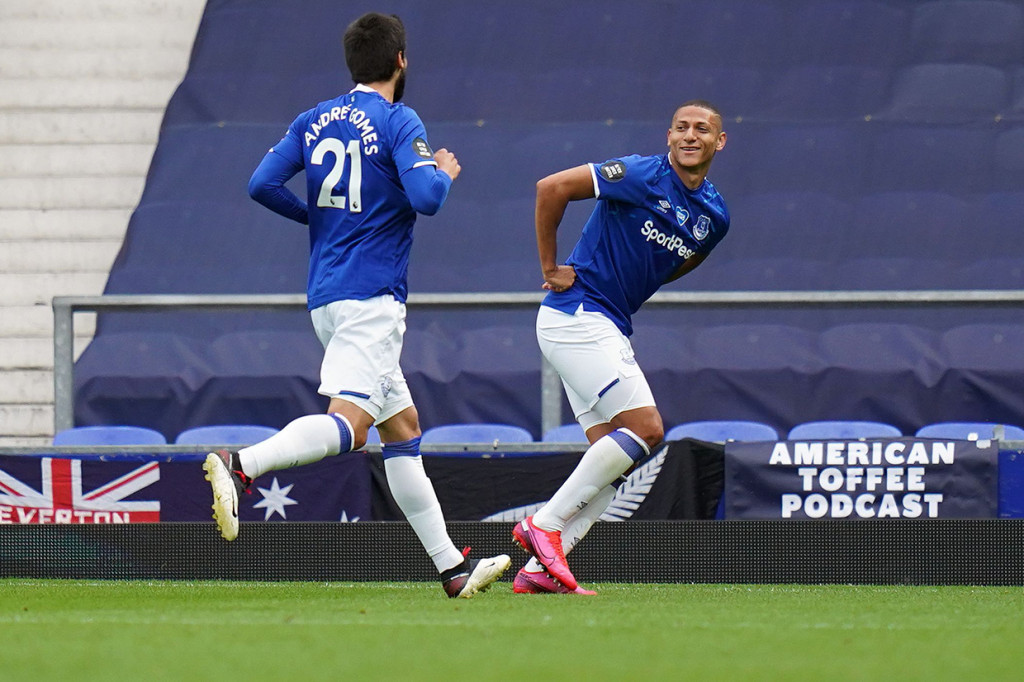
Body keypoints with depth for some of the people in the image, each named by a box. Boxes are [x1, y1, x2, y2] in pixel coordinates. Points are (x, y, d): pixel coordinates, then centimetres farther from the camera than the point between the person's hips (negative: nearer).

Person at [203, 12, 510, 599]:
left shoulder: (314, 121, 12)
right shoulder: (398, 122, -6)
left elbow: (263, 184, 5)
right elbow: (426, 197, -18)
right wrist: (445, 173, 4)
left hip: (326, 296, 8)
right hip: (370, 294, -8)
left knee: (402, 427, 12)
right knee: (348, 423, -20)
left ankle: (452, 567, 14)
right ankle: (241, 466, -40)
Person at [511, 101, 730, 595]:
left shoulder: (715, 216, 9)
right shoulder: (642, 176, -14)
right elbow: (551, 188, -16)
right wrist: (550, 268, -11)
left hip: (610, 331, 9)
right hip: (575, 316, -9)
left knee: (614, 454, 3)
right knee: (645, 428, -16)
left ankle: (537, 570, 2)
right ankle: (544, 524, -12)